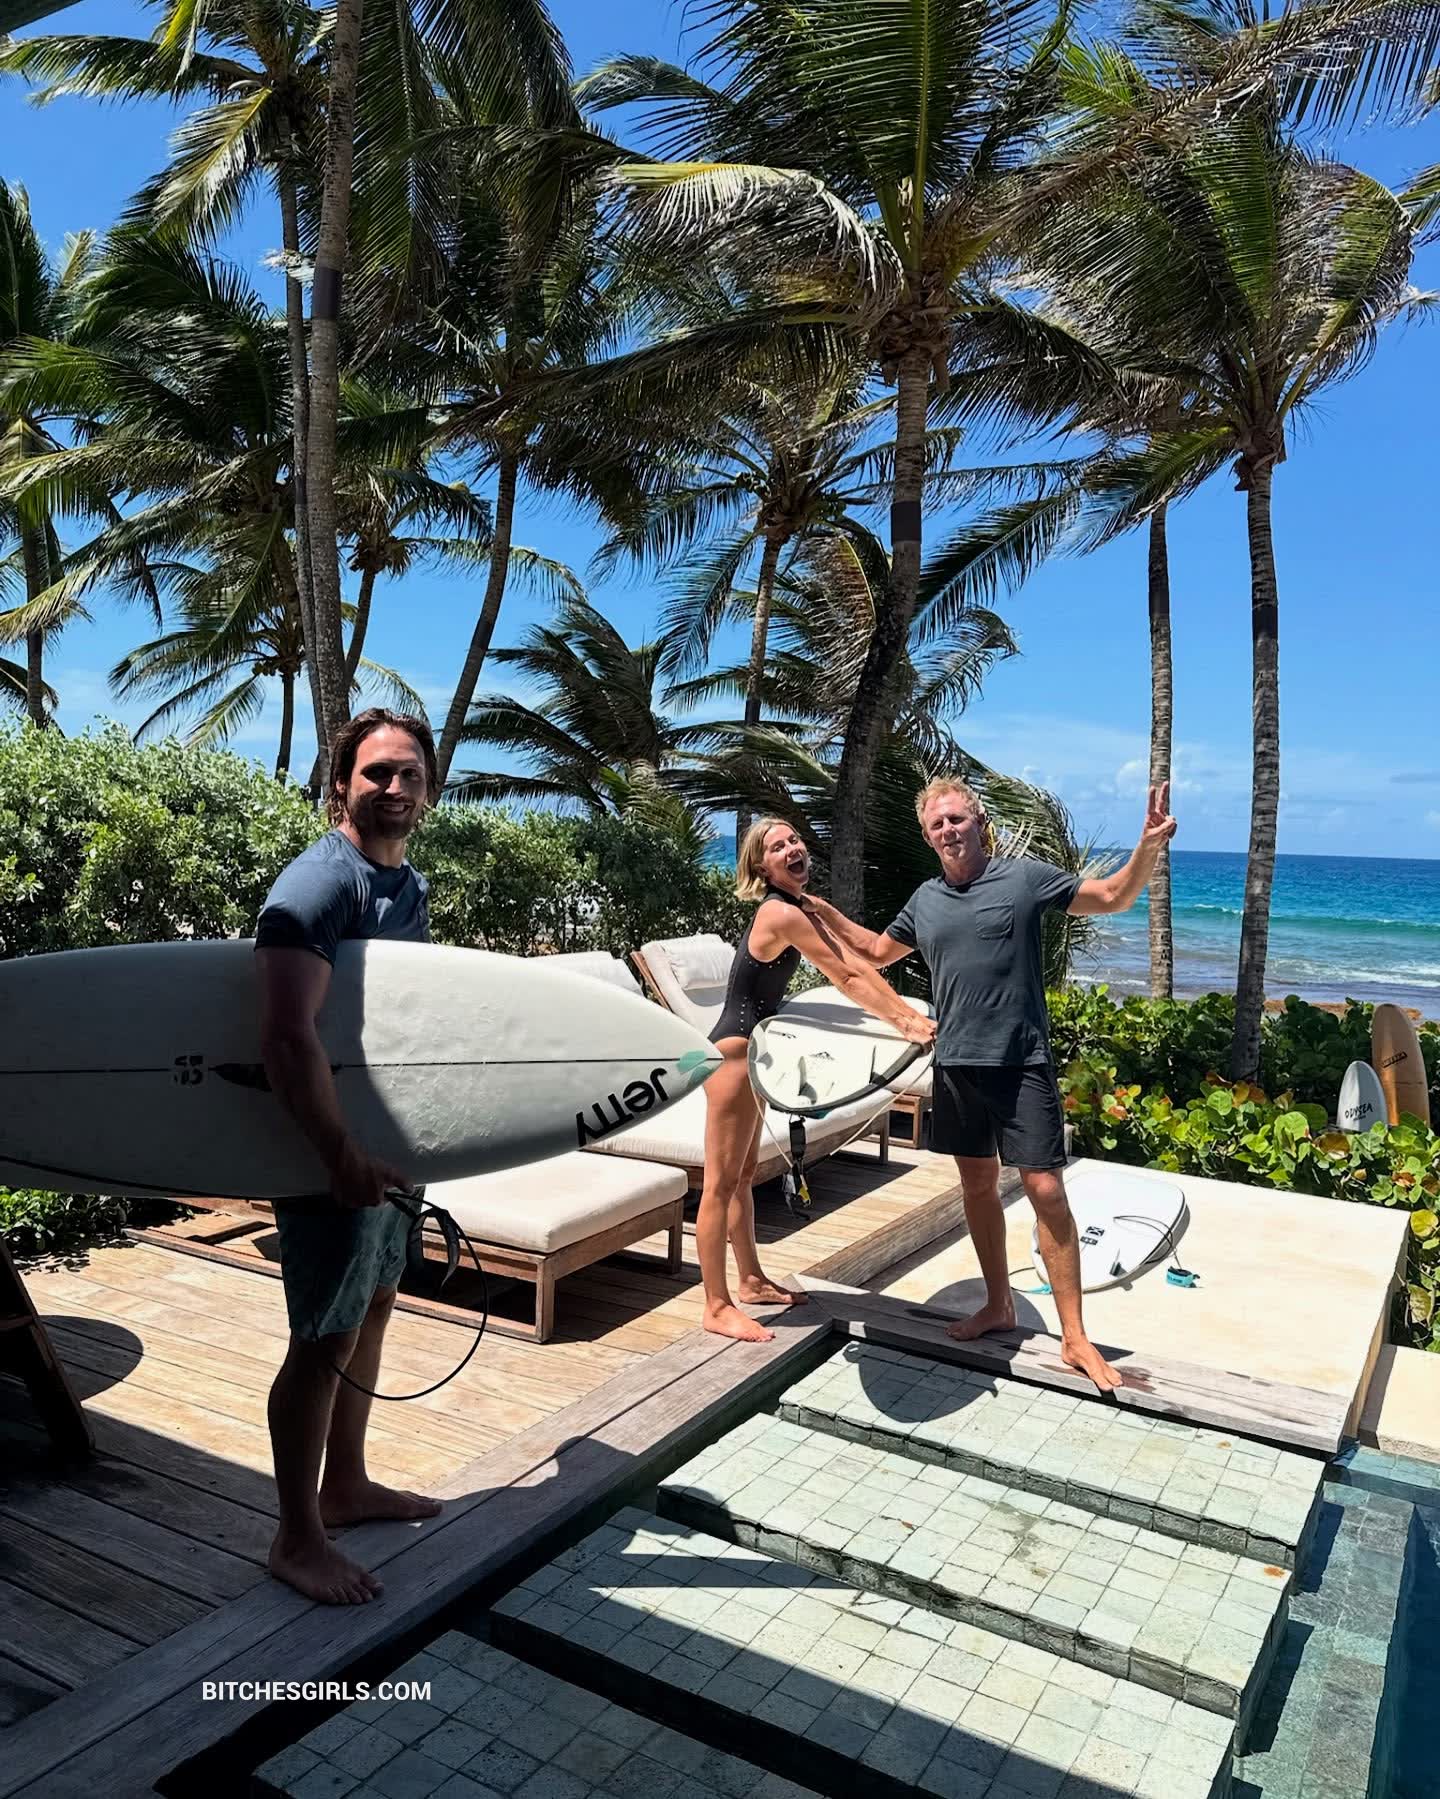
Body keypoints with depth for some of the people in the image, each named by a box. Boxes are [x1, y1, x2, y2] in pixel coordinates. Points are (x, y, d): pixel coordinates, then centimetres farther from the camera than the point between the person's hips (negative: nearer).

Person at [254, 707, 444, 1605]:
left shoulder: (412, 887, 8)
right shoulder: (317, 884, -20)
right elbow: (289, 1034, -29)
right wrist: (343, 1153, -28)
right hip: (331, 1144, -9)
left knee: (374, 1304, 19)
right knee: (326, 1338, 2)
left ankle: (345, 1484, 38)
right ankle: (297, 1539, 20)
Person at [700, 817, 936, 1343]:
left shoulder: (800, 908, 10)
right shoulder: (781, 914, -20)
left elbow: (857, 965, 7)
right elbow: (846, 979, -19)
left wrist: (912, 1015, -1)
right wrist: (903, 1025, -14)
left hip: (750, 1052, 10)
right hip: (734, 1052, -10)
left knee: (743, 1174, 19)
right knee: (721, 1182, -3)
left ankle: (751, 1281, 32)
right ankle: (717, 1308, 4)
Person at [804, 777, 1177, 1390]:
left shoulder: (1024, 876, -4)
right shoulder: (925, 900, 9)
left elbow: (1114, 897, 0)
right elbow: (878, 952, 25)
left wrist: (1149, 846, -18)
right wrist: (824, 913, 16)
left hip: (1020, 1063, -5)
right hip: (955, 1064, 5)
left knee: (1045, 1191, -6)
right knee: (977, 1185, 14)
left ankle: (1074, 1337, 4)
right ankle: (999, 1306, 32)